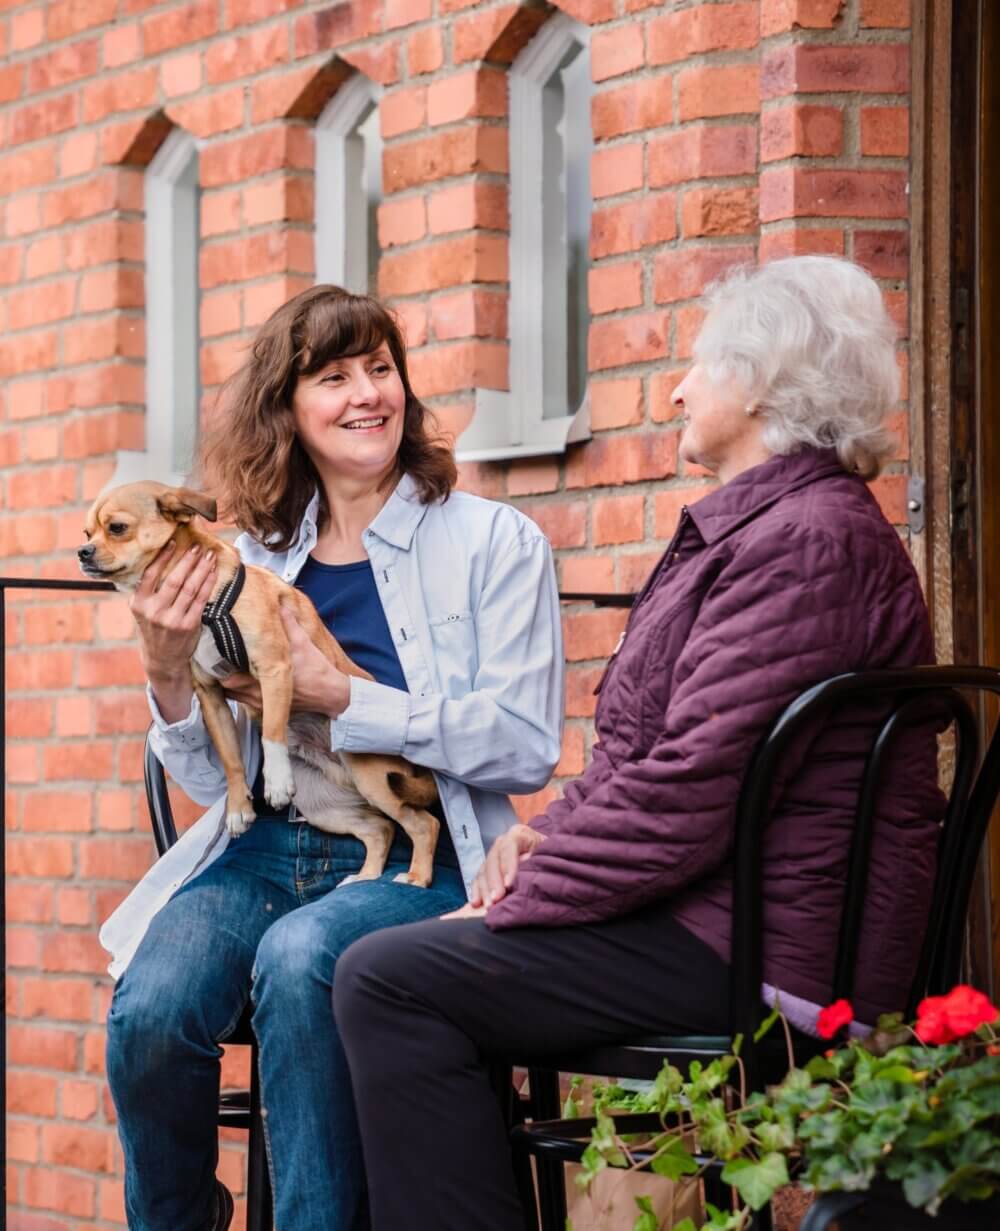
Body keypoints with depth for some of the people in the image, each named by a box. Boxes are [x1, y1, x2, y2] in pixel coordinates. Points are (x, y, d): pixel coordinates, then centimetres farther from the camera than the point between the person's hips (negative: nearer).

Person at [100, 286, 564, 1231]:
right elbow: (212, 779, 14)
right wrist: (168, 672, -6)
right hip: (263, 852, 3)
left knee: (299, 957, -35)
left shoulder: (495, 543, 3)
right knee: (149, 1009, -25)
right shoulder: (256, 562, 14)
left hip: (416, 863, -3)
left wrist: (339, 698, -13)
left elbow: (525, 748, -8)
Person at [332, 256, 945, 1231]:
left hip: (762, 948, -11)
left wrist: (518, 901, -14)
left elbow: (693, 793, -23)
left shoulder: (808, 539, -16)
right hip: (706, 916, 11)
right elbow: (651, 755, 24)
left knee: (388, 980, -16)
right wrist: (546, 835, 6)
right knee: (391, 962, 11)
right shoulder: (750, 527, 21)